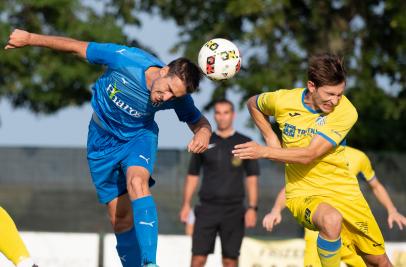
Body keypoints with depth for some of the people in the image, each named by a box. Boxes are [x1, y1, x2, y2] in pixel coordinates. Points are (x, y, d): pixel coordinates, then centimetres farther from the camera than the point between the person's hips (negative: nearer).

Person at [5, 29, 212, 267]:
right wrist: (30, 38, -9)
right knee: (120, 217, 2)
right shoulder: (125, 59, -31)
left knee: (137, 182, -32)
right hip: (102, 140, 1)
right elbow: (78, 47, -18)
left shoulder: (177, 98, -24)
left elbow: (200, 122, -5)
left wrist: (203, 134, -31)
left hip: (139, 136, -1)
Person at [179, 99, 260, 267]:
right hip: (207, 208, 1)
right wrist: (186, 204, 2)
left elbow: (252, 178, 5)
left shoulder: (245, 143, 6)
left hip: (233, 209, -1)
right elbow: (192, 176, 11)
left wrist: (252, 208, -5)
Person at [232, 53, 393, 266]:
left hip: (343, 191, 1)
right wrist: (270, 137, 4)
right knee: (331, 219, -37)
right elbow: (253, 104, 16)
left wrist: (264, 152, -26)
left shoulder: (345, 111, -16)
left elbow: (309, 155, -22)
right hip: (303, 193, -1)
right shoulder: (283, 101, -10)